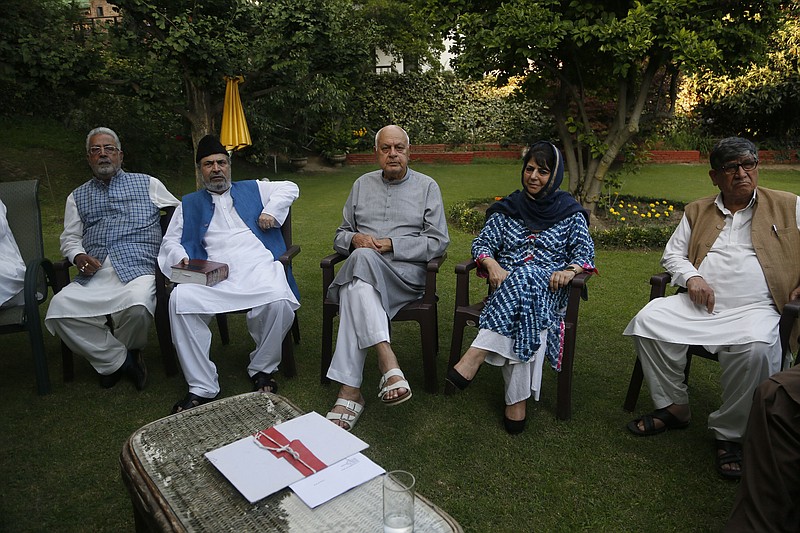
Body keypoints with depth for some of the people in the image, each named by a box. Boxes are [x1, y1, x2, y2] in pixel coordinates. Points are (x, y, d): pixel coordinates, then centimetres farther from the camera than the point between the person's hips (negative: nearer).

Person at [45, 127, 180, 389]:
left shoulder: (147, 184, 19)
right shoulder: (77, 197, 27)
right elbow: (70, 237, 22)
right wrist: (78, 256, -2)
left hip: (138, 269, -3)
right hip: (94, 275, 3)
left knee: (137, 305, -36)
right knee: (59, 309, -26)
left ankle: (113, 359, -1)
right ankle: (120, 360, -7)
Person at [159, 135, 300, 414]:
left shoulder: (253, 189, 28)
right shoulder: (189, 204, 28)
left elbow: (289, 187, 25)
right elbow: (170, 241, 21)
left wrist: (271, 212, 6)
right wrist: (181, 259, -3)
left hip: (258, 267, -1)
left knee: (279, 301, -34)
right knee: (180, 299, -31)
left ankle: (262, 369, -8)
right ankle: (202, 387, -21)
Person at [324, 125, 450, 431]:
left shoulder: (427, 187, 12)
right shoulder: (362, 184, 22)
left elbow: (438, 242, 2)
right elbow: (341, 235, 24)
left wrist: (390, 244, -9)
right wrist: (355, 238, -2)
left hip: (406, 271, -3)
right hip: (362, 266, 3)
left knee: (356, 287, -36)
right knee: (361, 257, -37)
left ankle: (349, 391, -39)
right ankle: (389, 365, -44)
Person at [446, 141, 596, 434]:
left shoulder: (569, 212, 12)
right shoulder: (507, 208, 15)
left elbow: (585, 251, 4)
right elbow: (482, 243, 8)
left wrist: (569, 270, -19)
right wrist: (492, 265, -15)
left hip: (549, 287, -1)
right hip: (506, 283, 1)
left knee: (525, 279, -39)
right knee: (526, 307, -37)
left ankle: (475, 355, -46)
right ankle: (518, 398, -40)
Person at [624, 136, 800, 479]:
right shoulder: (697, 211, 19)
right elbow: (672, 253, 17)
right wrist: (691, 277, -3)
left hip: (755, 309, -3)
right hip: (700, 304, 3)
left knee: (755, 348, -35)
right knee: (648, 320, -21)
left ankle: (728, 433, -12)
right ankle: (674, 410, -4)